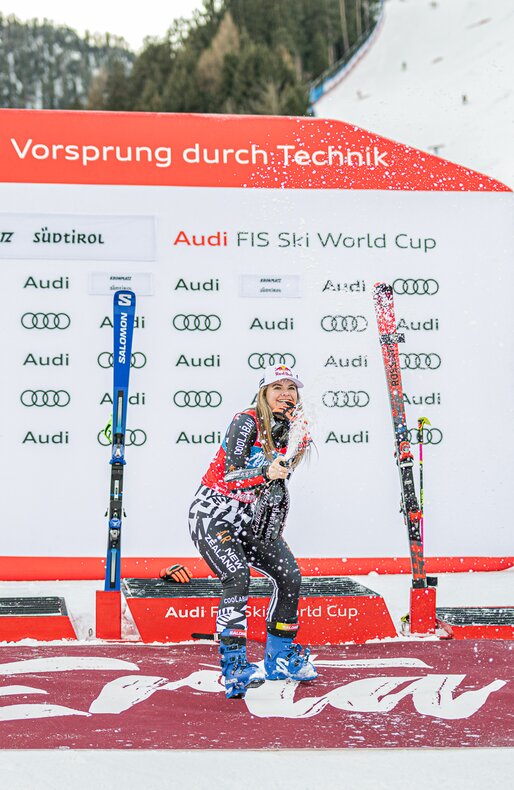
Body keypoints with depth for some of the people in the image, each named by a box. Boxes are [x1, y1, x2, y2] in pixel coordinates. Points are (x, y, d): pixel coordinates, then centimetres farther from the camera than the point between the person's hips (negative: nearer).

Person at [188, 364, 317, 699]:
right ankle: (235, 669, -20)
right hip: (214, 512, -7)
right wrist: (265, 473, -41)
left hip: (249, 518, 7)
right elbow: (232, 473, -26)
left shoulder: (291, 432, 4)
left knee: (290, 575, 0)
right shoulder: (247, 422, -16)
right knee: (237, 577, -25)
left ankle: (280, 658, 17)